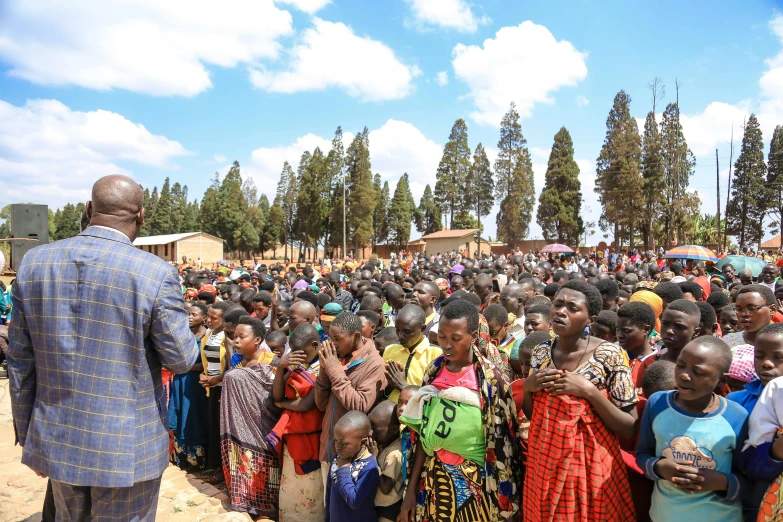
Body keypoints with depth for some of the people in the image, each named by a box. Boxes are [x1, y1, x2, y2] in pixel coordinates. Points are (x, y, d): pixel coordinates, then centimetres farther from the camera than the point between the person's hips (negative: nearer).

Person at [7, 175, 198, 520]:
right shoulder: (156, 273, -19)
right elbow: (182, 360, -11)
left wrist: (27, 436, 14)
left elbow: (19, 363, 2)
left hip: (56, 440, 5)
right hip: (127, 446, -4)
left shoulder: (33, 262, -4)